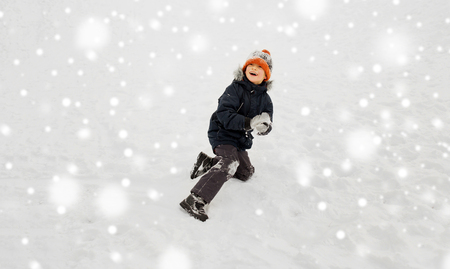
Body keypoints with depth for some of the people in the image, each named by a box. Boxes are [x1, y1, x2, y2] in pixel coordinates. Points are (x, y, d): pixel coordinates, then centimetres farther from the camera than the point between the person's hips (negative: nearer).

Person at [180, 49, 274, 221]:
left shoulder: (265, 99, 5)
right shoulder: (235, 89, -14)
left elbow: (266, 125, 0)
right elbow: (224, 115, -26)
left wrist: (264, 126, -26)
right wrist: (249, 123, -37)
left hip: (241, 140, 8)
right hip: (222, 133, -8)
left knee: (245, 173, 19)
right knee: (230, 163, -32)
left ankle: (208, 163, 26)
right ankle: (195, 201, -38)